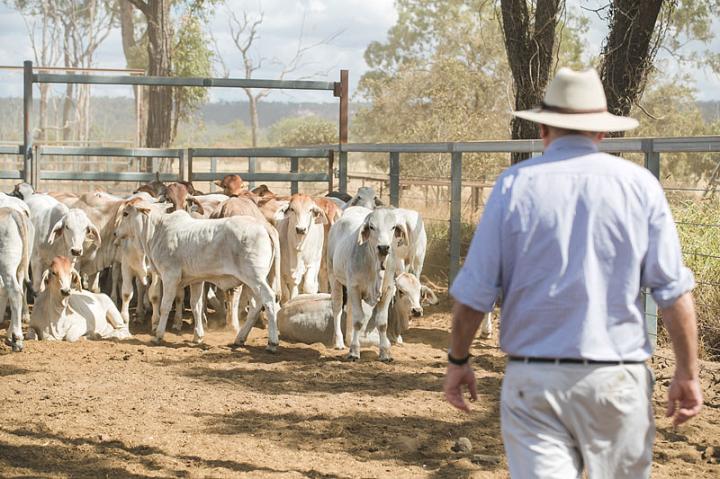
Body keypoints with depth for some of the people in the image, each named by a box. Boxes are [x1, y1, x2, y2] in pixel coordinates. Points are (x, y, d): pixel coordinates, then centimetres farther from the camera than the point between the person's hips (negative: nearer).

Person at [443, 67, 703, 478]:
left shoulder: (515, 185, -1)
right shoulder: (640, 185, 0)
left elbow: (475, 291, -1)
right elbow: (675, 290, -2)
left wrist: (458, 359, 12)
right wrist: (688, 373, 5)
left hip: (533, 378, 0)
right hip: (618, 379, 1)